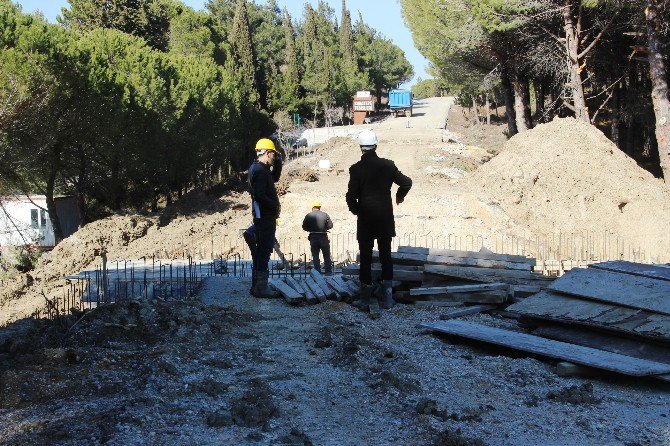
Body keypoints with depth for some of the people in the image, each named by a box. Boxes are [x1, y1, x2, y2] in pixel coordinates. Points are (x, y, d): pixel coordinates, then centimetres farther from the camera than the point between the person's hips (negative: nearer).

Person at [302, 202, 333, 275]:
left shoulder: (308, 216, 1)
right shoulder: (325, 215, 0)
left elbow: (304, 227, -1)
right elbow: (330, 225, -3)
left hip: (313, 237, 0)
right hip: (323, 237, 0)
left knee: (315, 255, 7)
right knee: (326, 255, 9)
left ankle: (317, 272, 4)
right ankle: (328, 271, 7)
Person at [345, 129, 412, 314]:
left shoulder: (356, 169, -10)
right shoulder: (388, 165, -2)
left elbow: (351, 195, -14)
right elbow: (406, 182, 0)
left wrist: (356, 210, 5)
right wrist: (399, 196, 19)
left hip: (365, 219, -3)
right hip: (386, 218, 3)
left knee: (365, 258, 3)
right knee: (386, 256, 13)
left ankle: (366, 299, 4)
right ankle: (387, 297, 14)